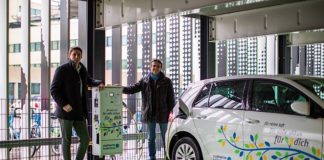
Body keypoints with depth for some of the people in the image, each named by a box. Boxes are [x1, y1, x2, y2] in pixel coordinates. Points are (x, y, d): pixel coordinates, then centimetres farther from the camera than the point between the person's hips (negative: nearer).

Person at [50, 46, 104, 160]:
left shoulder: (82, 69, 13)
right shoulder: (62, 70, -7)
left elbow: (89, 81, 33)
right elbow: (54, 90, -10)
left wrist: (99, 83, 12)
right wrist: (63, 104, -21)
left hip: (78, 112, 6)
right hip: (66, 111, -6)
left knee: (85, 139, 4)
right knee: (66, 140, 2)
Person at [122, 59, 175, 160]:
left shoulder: (166, 81, 0)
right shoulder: (144, 81, 5)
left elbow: (171, 98, -1)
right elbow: (133, 89, -4)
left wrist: (171, 111, -9)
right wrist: (121, 89, -21)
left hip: (162, 114, -2)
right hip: (150, 114, 2)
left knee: (165, 137, 6)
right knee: (151, 138, 11)